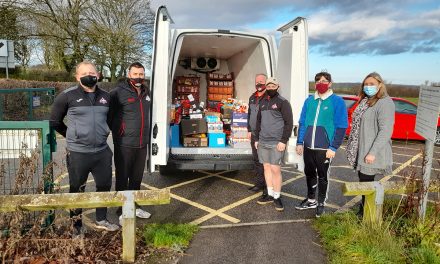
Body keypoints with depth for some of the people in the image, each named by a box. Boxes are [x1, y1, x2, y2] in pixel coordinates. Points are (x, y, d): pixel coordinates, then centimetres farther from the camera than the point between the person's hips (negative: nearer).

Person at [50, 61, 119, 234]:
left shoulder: (105, 96, 6)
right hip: (77, 153, -4)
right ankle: (76, 226, 26)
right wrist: (72, 137, 6)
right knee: (77, 190, 10)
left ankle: (101, 220, 34)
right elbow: (54, 122, 2)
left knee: (104, 186, 15)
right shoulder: (67, 96, -8)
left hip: (102, 151, 5)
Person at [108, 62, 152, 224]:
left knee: (137, 178, 17)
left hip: (142, 144, 6)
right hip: (124, 144, -6)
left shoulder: (146, 93, 10)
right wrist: (117, 131, -4)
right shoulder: (119, 92, -12)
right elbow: (108, 115, -9)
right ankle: (122, 211, 20)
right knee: (122, 179, 6)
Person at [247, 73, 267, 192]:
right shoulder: (252, 98, 15)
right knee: (256, 160, 12)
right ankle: (259, 183, 22)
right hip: (254, 134, 7)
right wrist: (249, 130, 16)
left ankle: (267, 185, 8)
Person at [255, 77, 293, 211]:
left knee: (275, 169, -5)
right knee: (267, 167, 10)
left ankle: (277, 197, 7)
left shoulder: (283, 102, -4)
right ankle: (270, 194, 20)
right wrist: (256, 139, 16)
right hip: (262, 142, 6)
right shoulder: (263, 102, 15)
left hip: (276, 143, -6)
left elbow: (289, 123, -9)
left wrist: (283, 141, -16)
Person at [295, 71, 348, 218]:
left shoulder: (337, 101, -6)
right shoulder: (309, 100, 8)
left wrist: (333, 147, -12)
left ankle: (321, 203, 27)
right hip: (308, 147, 5)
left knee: (323, 177, 9)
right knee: (309, 174, 16)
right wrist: (299, 142, 7)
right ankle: (311, 200, 34)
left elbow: (341, 127, -8)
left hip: (325, 148, -4)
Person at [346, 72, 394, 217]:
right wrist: (353, 148, 19)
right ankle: (362, 210, 32)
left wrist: (373, 153, -24)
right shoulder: (366, 101, 14)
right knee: (363, 181, 17)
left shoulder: (385, 103, -14)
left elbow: (385, 131, -20)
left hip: (371, 154, -8)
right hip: (361, 151, 8)